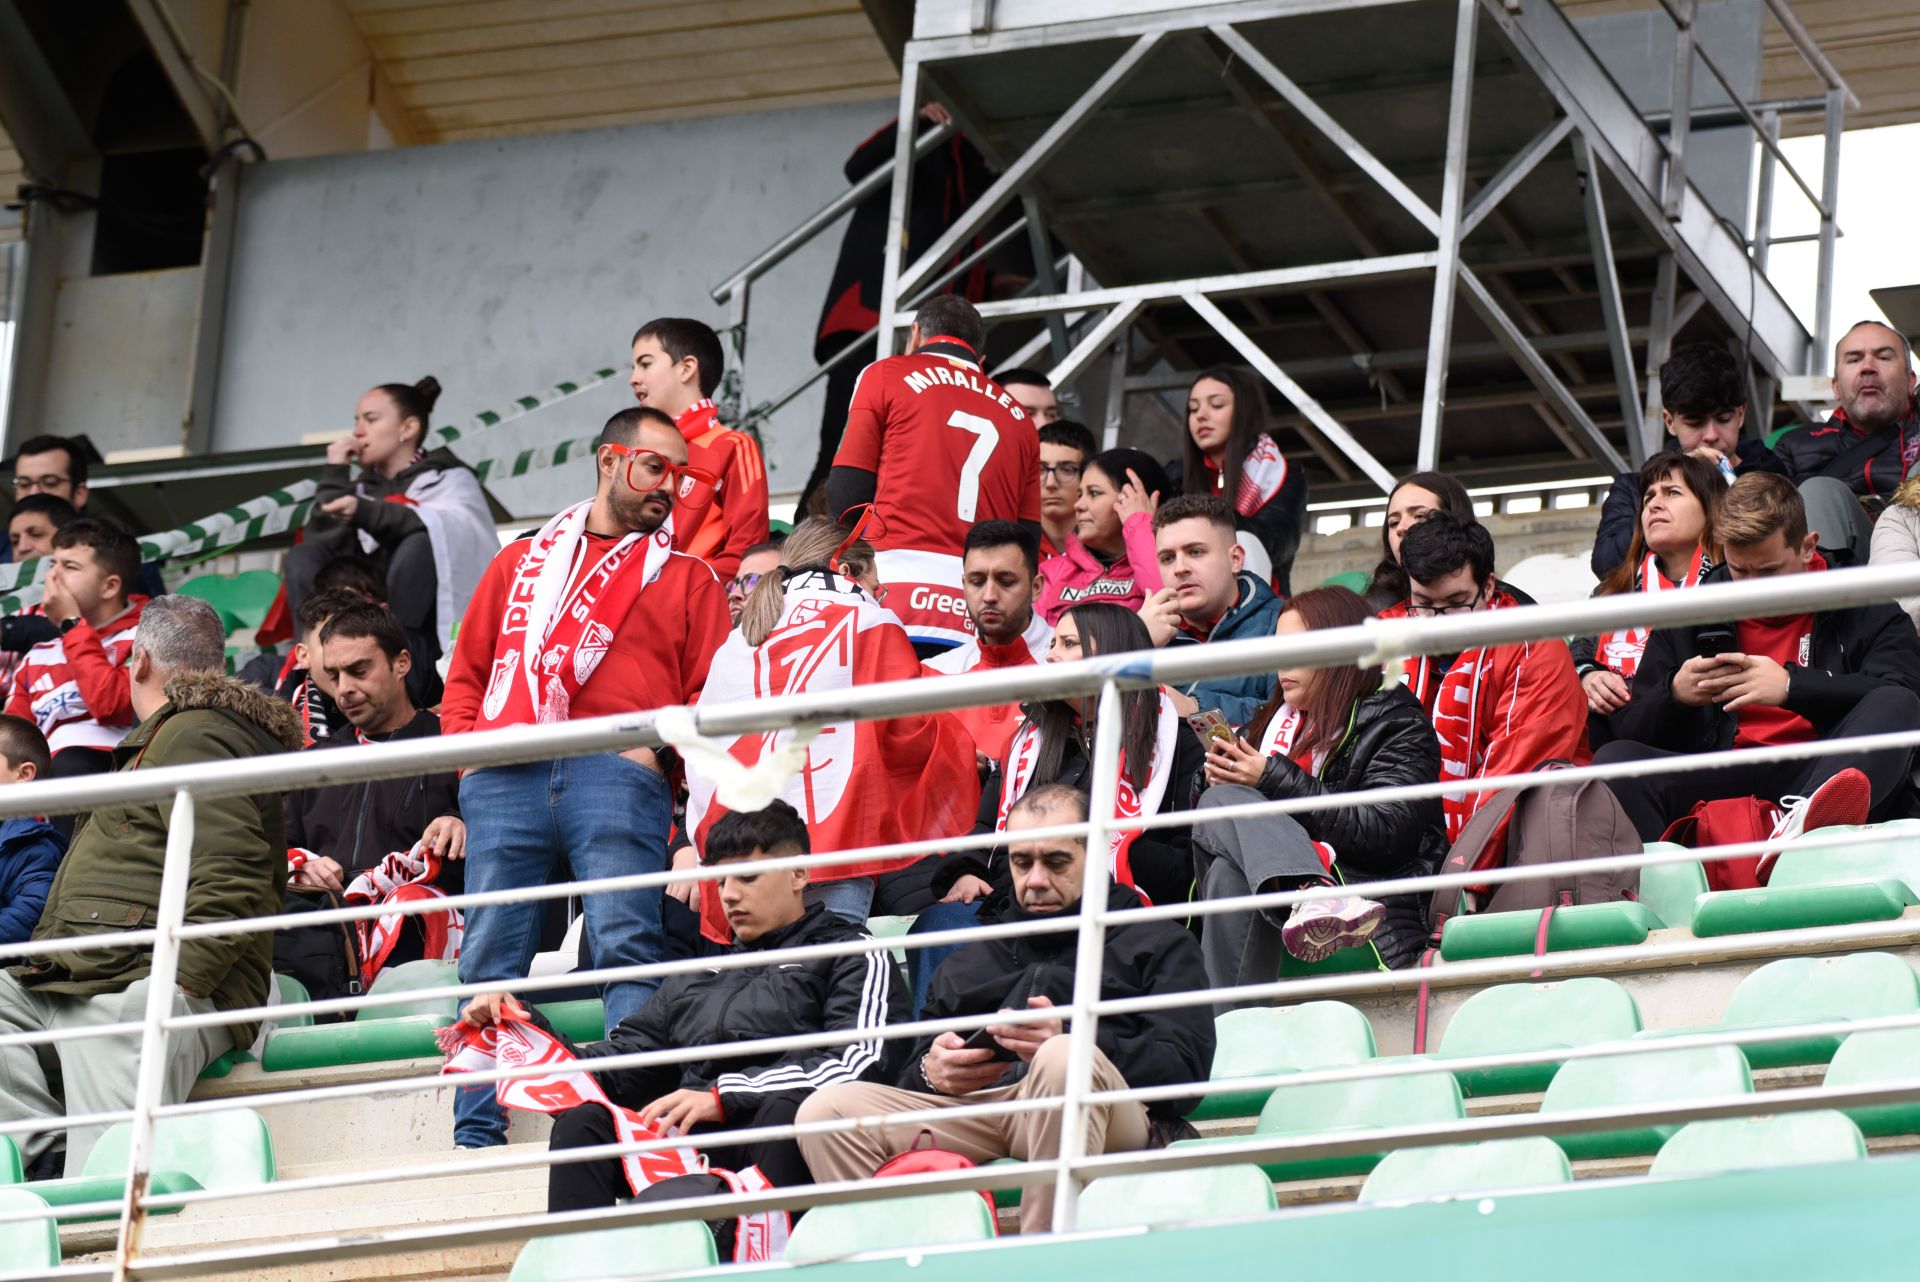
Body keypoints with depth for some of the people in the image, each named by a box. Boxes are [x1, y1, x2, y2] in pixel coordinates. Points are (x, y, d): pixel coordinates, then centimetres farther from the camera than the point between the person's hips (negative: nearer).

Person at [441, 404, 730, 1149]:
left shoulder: (685, 578, 20)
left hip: (617, 777, -2)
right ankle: (476, 1136, -4)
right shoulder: (524, 562, 27)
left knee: (625, 944, -15)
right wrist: (467, 743, 8)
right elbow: (467, 671, 24)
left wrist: (659, 746, -5)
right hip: (506, 778, 2)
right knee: (490, 959, -4)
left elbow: (712, 694, 10)